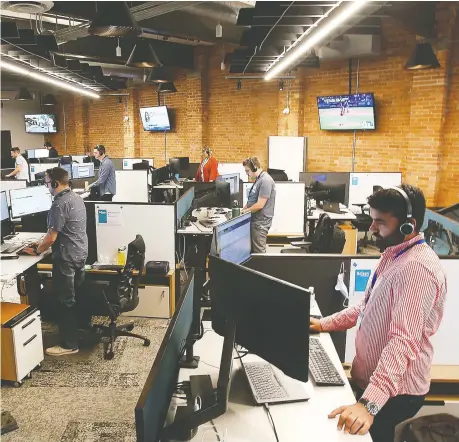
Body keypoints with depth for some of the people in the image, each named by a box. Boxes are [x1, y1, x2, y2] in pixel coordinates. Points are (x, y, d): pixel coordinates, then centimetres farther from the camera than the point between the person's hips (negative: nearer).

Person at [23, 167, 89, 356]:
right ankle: (83, 325, 37)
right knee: (78, 293, 22)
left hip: (66, 257, -9)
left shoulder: (59, 204, -22)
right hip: (81, 253, 9)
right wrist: (43, 244, 15)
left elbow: (52, 237, -20)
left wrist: (37, 250, -2)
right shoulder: (76, 198, 8)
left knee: (65, 300, 0)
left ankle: (69, 344, 9)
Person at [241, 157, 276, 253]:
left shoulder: (265, 181, -19)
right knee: (252, 250, 16)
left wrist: (245, 211, -10)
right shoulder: (259, 179, 13)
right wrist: (243, 208, 8)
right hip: (255, 220, 10)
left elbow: (260, 204, -22)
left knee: (258, 252, -2)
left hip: (260, 222, -10)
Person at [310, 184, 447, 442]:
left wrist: (369, 404, -43)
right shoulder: (394, 254, 6)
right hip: (369, 378, 9)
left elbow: (403, 342, -37)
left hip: (394, 392, -9)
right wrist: (325, 324, 10)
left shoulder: (417, 269, -27)